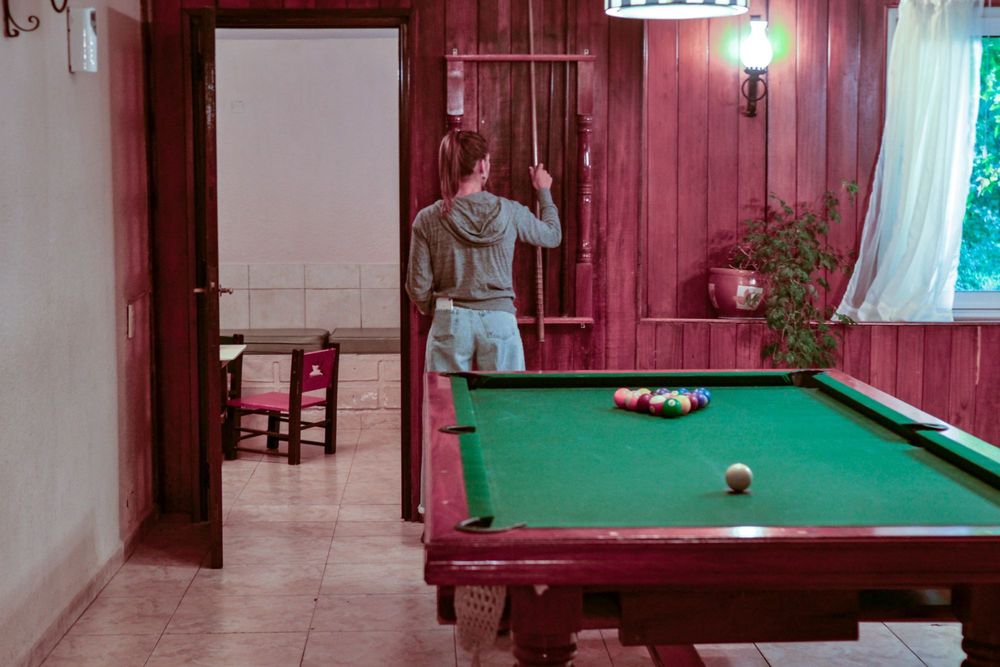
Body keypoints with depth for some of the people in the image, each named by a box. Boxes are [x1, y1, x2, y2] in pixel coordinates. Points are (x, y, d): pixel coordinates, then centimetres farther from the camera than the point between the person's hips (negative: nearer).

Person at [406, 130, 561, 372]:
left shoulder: (427, 220, -4)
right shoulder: (509, 212, -3)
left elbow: (418, 286, -1)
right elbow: (552, 236, 16)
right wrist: (544, 191, 31)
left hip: (451, 324, 0)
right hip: (499, 321, 0)